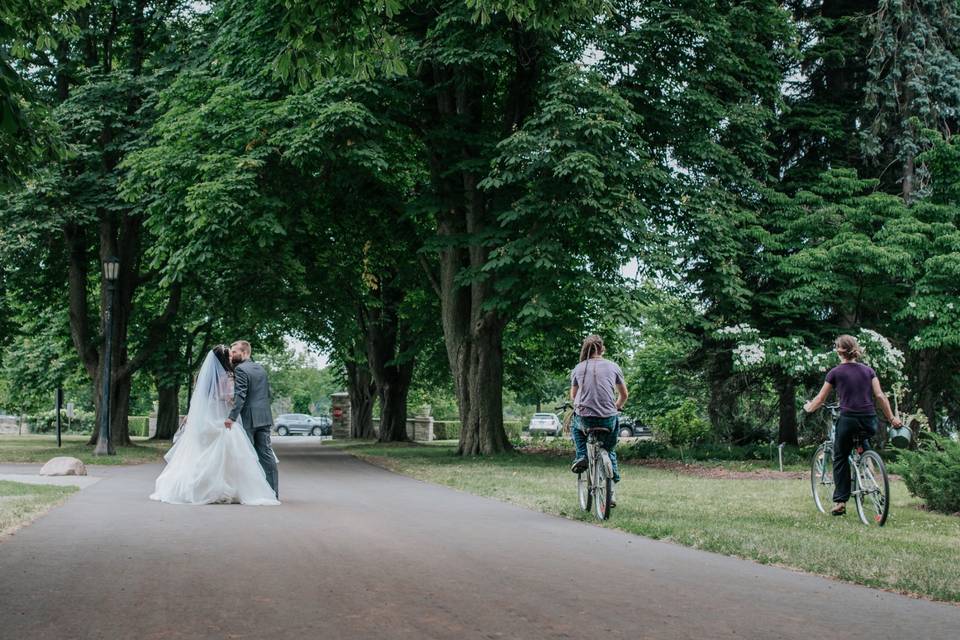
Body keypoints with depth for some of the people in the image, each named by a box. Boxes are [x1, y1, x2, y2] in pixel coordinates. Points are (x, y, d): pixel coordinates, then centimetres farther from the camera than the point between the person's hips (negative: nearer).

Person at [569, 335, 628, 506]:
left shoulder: (578, 368, 7)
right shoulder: (613, 367, 7)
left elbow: (573, 397, 19)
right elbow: (623, 395, 16)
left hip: (585, 419, 0)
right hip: (608, 419, 0)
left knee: (576, 427, 36)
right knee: (609, 450, 24)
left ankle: (581, 456, 16)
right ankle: (612, 491, 18)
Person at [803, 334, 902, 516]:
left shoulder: (835, 372, 2)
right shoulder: (869, 370, 10)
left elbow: (820, 399, 8)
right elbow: (880, 396, 2)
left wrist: (808, 408, 26)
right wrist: (892, 418, 7)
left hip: (848, 419, -3)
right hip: (870, 423, 3)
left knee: (840, 459, 11)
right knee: (862, 442, 35)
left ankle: (840, 501, 3)